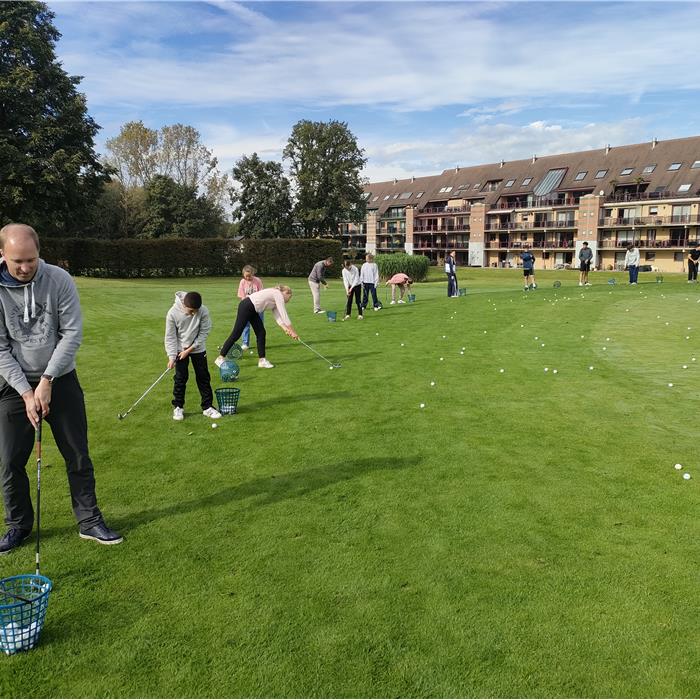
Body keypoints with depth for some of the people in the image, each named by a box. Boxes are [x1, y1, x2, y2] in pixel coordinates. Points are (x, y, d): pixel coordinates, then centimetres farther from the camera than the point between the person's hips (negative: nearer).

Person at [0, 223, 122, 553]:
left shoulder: (59, 280, -12)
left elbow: (72, 333, -11)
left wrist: (47, 380, -16)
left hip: (60, 380, 0)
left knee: (78, 455, 5)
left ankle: (89, 521, 18)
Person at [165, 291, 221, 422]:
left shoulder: (203, 311, -22)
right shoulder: (173, 313, -22)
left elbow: (204, 332, -13)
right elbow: (170, 336, -14)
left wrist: (189, 349, -15)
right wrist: (171, 356, -19)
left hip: (198, 349, 1)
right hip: (180, 349, -1)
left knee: (203, 377, 3)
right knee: (180, 378, 1)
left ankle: (207, 407, 13)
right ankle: (178, 407, 17)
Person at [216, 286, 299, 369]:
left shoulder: (275, 298, 17)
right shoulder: (278, 294, -9)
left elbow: (278, 316, 11)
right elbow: (284, 315, -14)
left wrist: (285, 328, -2)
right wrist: (292, 331, -11)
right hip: (246, 307, -10)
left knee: (261, 333, 7)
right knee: (236, 334, -5)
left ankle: (262, 360, 10)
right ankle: (220, 358, 2)